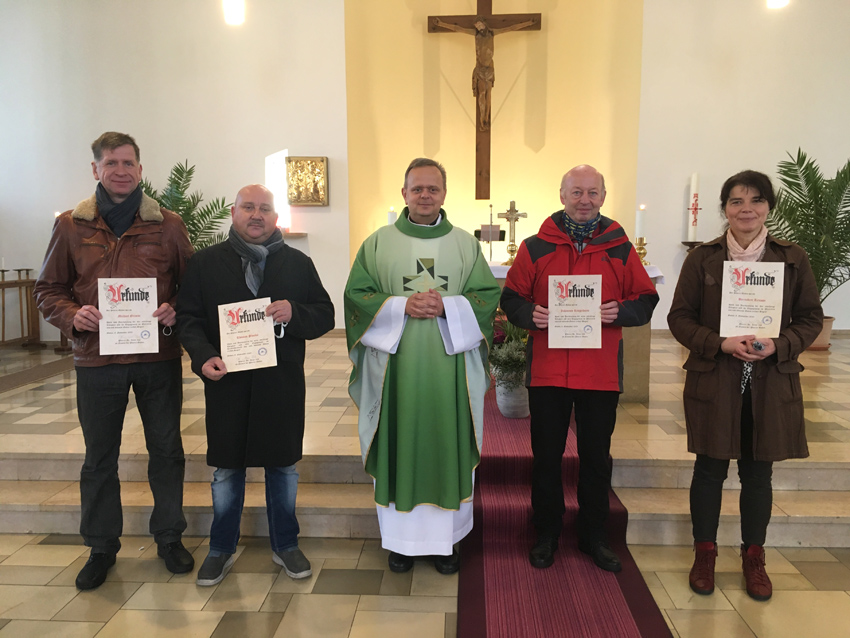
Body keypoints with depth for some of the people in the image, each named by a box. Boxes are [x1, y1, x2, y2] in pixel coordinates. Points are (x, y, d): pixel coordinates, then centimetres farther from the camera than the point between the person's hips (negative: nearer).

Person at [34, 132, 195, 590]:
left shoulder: (168, 225, 3)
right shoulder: (71, 225, 4)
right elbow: (48, 289, 9)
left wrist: (175, 312, -13)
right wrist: (73, 316, -11)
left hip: (159, 358, 0)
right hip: (96, 359, 1)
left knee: (166, 450, 10)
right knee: (99, 458, 12)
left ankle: (169, 537, 28)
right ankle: (101, 547, 29)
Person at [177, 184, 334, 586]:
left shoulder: (298, 263, 6)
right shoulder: (205, 263, 5)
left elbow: (325, 315, 4)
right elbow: (188, 318, 2)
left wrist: (294, 313, -17)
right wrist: (203, 357, -15)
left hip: (283, 383, 1)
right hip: (226, 383, 0)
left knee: (283, 466, 12)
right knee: (226, 470, 11)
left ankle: (285, 546, 30)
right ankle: (221, 549, 31)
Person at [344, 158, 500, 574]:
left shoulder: (466, 244, 8)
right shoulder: (377, 244, 6)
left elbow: (488, 296, 3)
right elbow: (356, 295, 0)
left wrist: (446, 306, -14)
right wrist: (402, 306, -14)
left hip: (450, 366, 1)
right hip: (395, 366, 0)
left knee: (448, 448, 6)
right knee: (398, 447, 5)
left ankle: (446, 537, 21)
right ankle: (401, 538, 21)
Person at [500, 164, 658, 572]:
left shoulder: (619, 248, 5)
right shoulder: (536, 246, 2)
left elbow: (646, 299, 7)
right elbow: (511, 297, 4)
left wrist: (620, 311, -13)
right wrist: (530, 314, -16)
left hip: (601, 373, 1)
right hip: (547, 370, -1)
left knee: (596, 458, 13)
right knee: (546, 457, 10)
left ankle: (594, 537, 30)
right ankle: (547, 535, 28)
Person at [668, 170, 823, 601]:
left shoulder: (793, 258, 3)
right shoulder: (702, 258, 0)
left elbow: (811, 319, 6)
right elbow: (679, 318, -1)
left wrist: (779, 345, -14)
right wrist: (721, 343, -16)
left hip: (772, 384, 1)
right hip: (713, 382, -1)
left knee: (758, 474, 12)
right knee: (710, 470, 9)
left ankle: (753, 557, 30)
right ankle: (704, 554, 27)